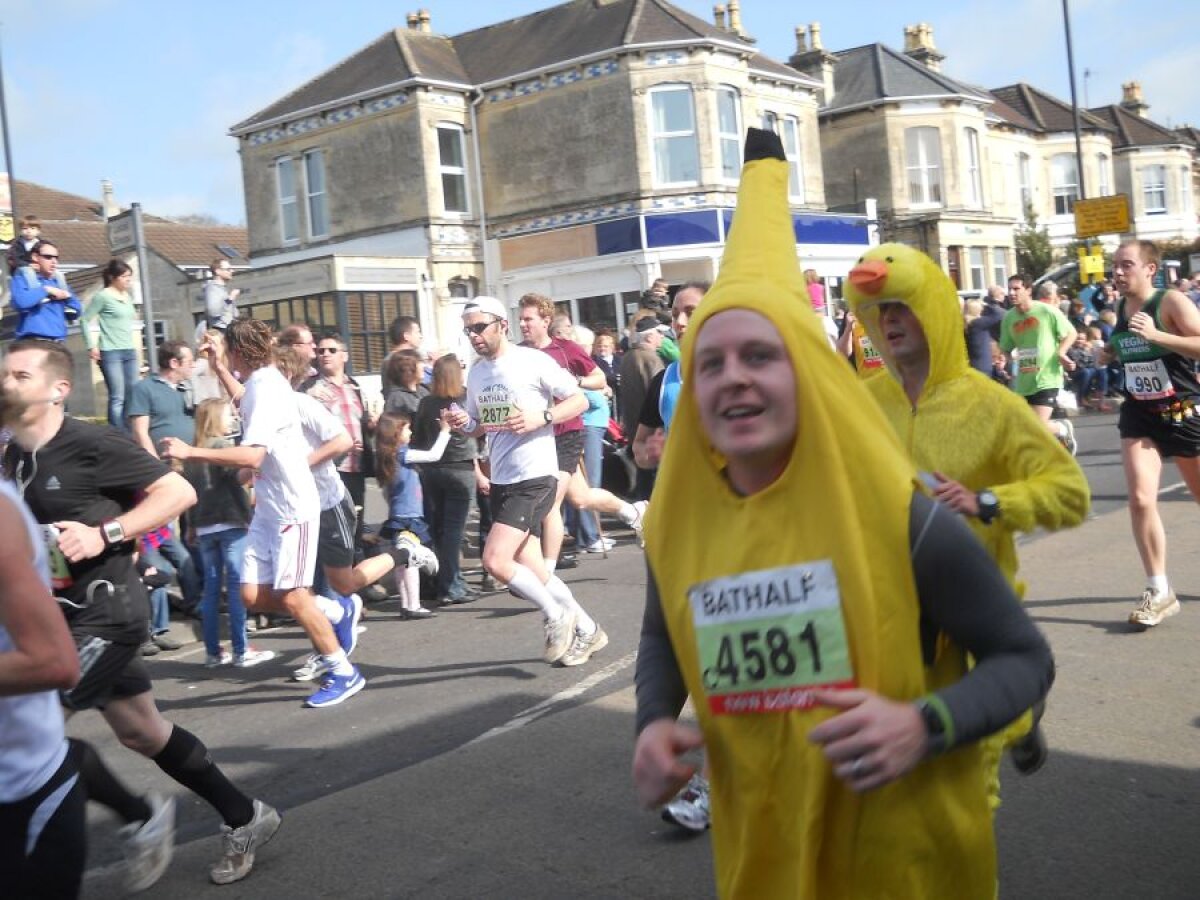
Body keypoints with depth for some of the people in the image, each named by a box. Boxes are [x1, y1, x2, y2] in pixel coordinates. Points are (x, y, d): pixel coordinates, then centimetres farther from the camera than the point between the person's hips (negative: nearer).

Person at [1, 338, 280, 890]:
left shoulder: (91, 444, -15)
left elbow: (179, 492, -17)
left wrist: (105, 534, -23)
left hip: (106, 611, -8)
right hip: (67, 615, 9)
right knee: (140, 731, 15)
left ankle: (141, 820, 8)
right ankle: (244, 819, 31)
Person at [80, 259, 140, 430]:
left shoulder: (128, 296, 13)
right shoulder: (102, 296, -7)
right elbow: (84, 320, -5)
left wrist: (132, 346, 17)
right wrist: (91, 346, -9)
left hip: (130, 352, 7)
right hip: (110, 352, -7)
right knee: (117, 398, -10)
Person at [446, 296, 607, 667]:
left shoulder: (534, 361, -9)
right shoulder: (476, 373, 12)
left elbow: (579, 400, -6)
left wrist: (541, 418, -20)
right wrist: (463, 424, -1)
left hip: (534, 477, -7)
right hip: (501, 481, 8)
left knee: (495, 560, -18)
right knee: (530, 569, 8)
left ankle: (557, 616, 3)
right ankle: (586, 630, 26)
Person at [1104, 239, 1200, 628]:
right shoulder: (1120, 309, 5)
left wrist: (1155, 335, -34)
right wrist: (1112, 354, 6)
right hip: (1139, 416, 4)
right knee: (1140, 500, -13)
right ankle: (1159, 591, -3)